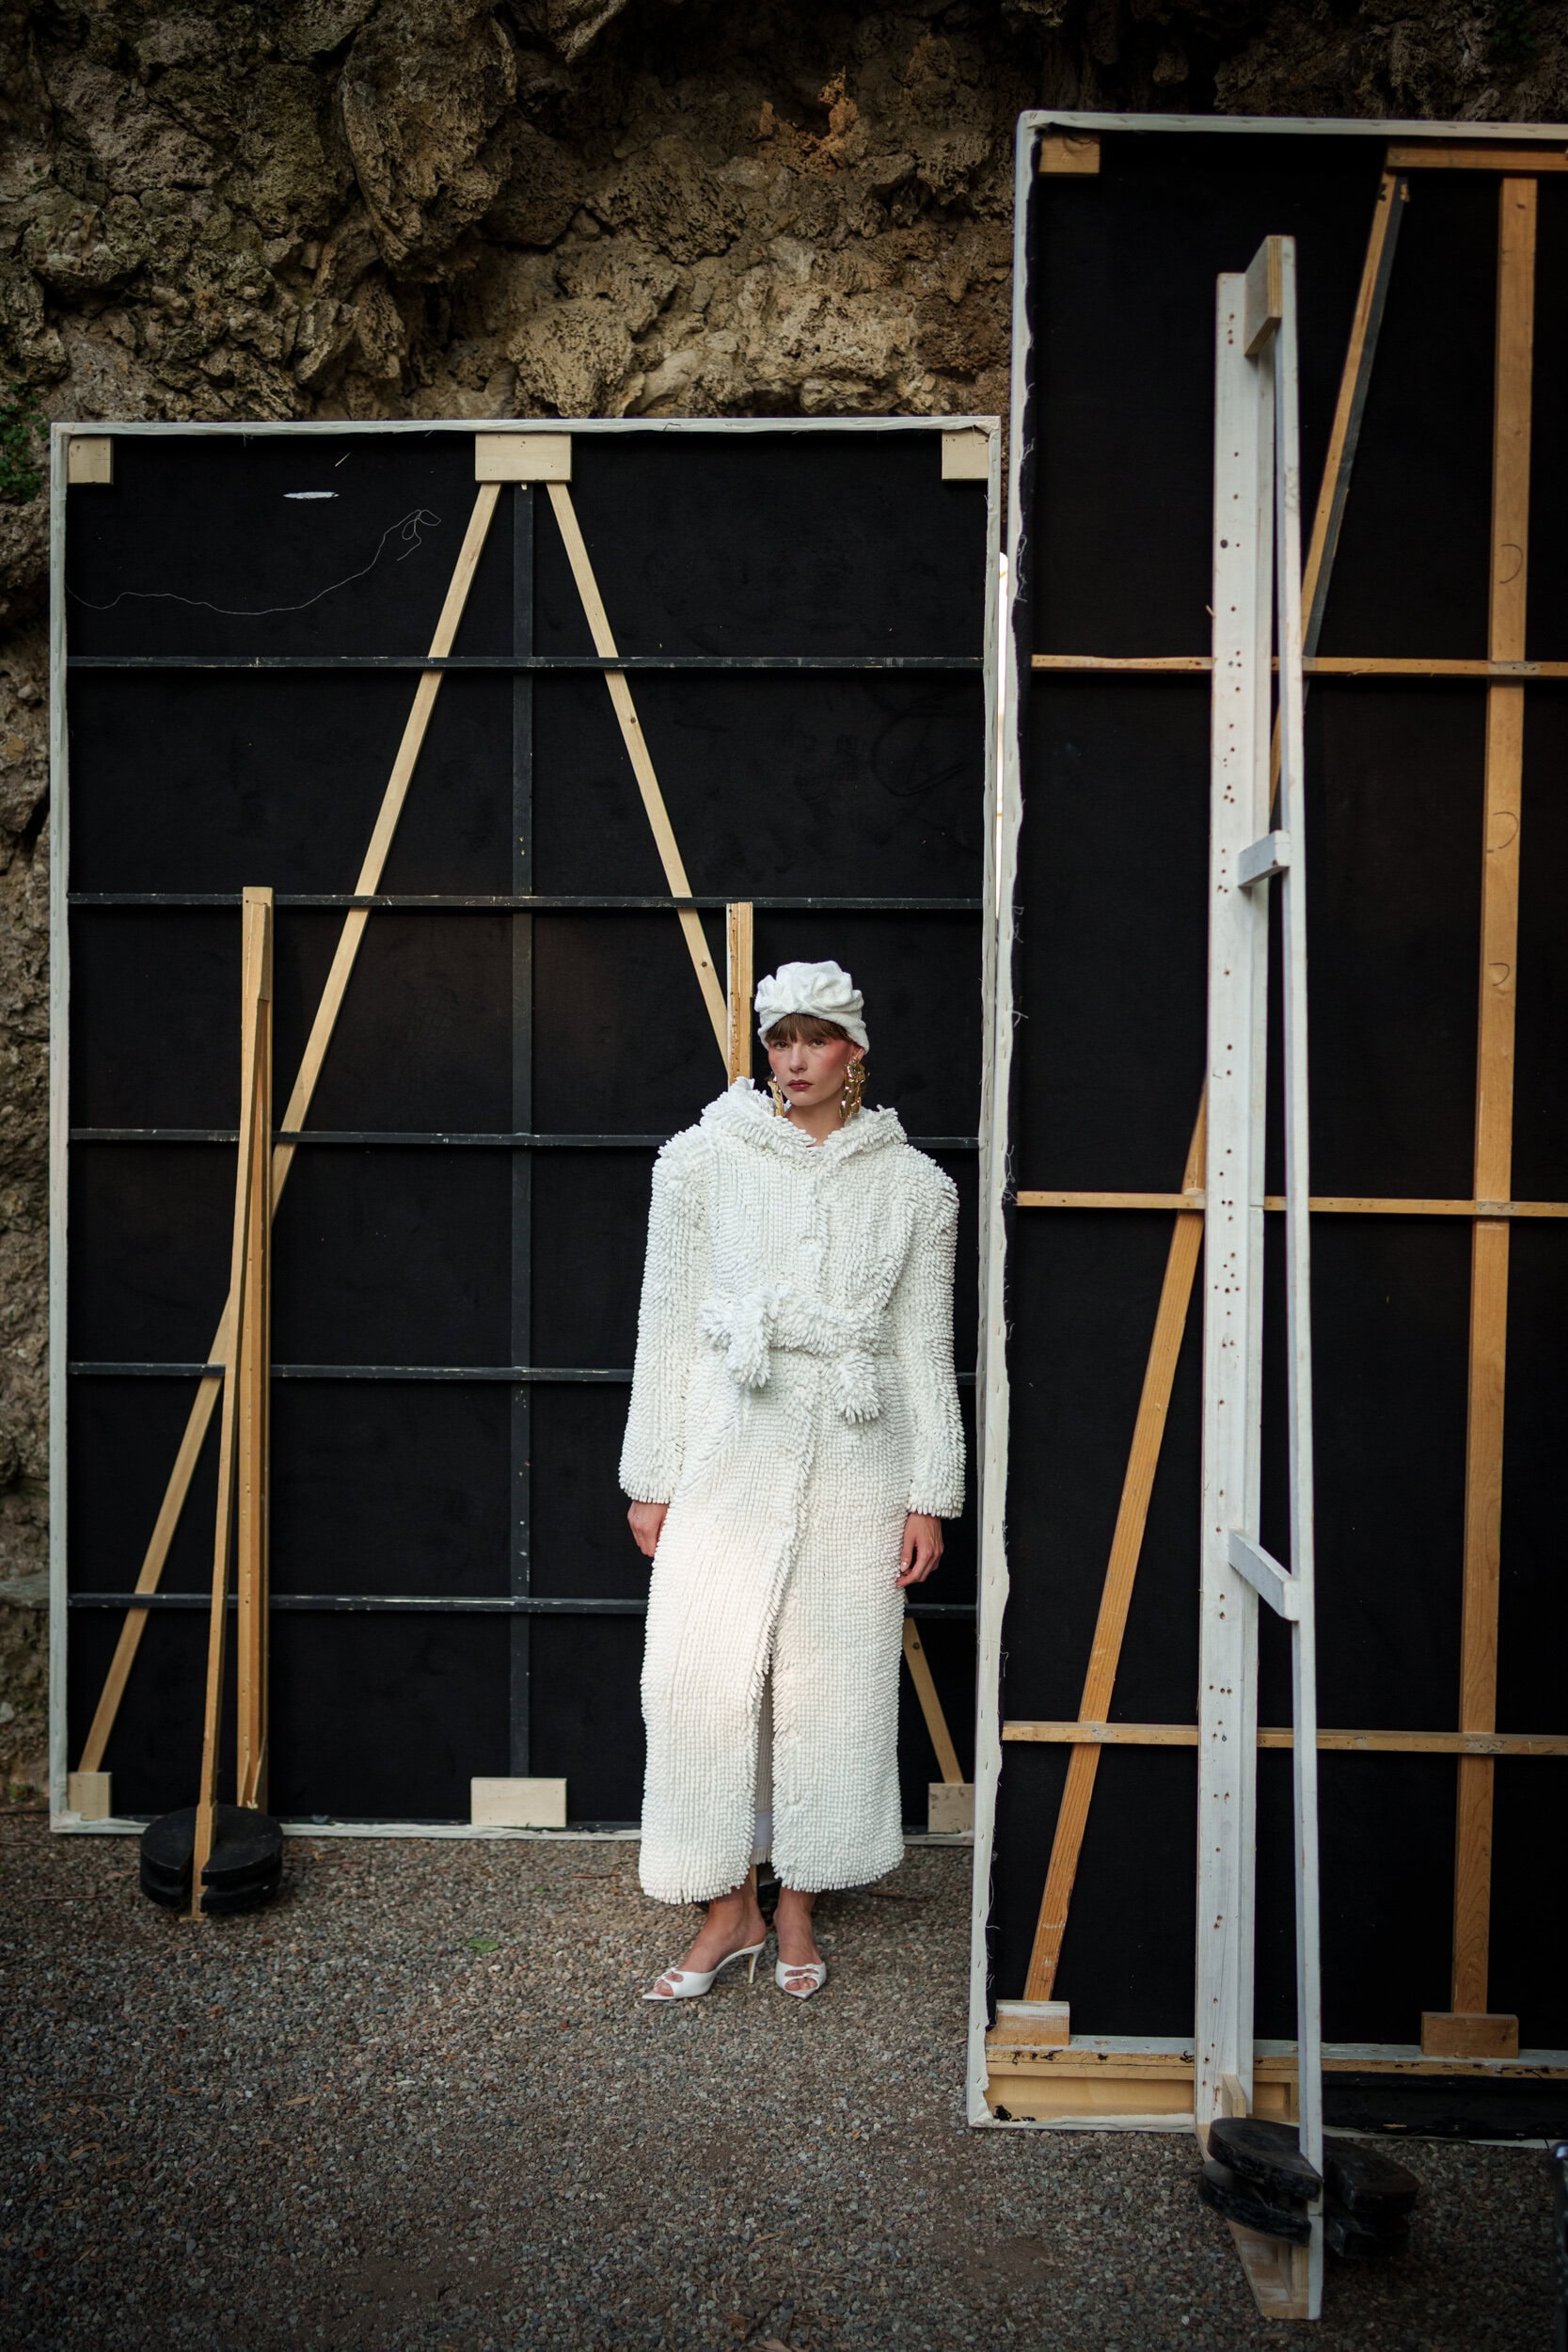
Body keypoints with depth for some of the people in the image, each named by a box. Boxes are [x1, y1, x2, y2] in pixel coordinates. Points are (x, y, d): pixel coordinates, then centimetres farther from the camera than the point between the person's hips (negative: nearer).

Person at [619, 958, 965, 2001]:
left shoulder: (914, 1184, 4)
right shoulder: (706, 1158, 3)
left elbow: (927, 1348, 6)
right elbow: (668, 1323, 4)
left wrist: (932, 1494, 2)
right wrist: (651, 1476, 2)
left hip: (855, 1461, 1)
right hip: (730, 1448, 0)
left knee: (832, 1681, 7)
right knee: (704, 1674, -2)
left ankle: (798, 1907, 26)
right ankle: (731, 1907, 18)